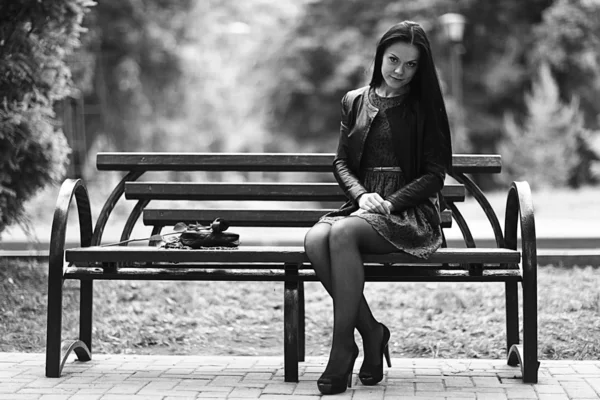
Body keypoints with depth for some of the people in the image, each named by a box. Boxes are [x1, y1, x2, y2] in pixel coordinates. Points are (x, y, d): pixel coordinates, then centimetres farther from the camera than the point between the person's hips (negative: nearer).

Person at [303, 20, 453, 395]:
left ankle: (342, 348, -29)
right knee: (315, 240, -30)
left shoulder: (425, 107, 5)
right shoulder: (355, 101, 16)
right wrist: (361, 194, -7)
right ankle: (371, 331, -18)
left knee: (342, 232, -35)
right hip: (362, 204, 4)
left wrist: (392, 203, -13)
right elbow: (341, 161, 14)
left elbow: (435, 174, 1)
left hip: (410, 211, -4)